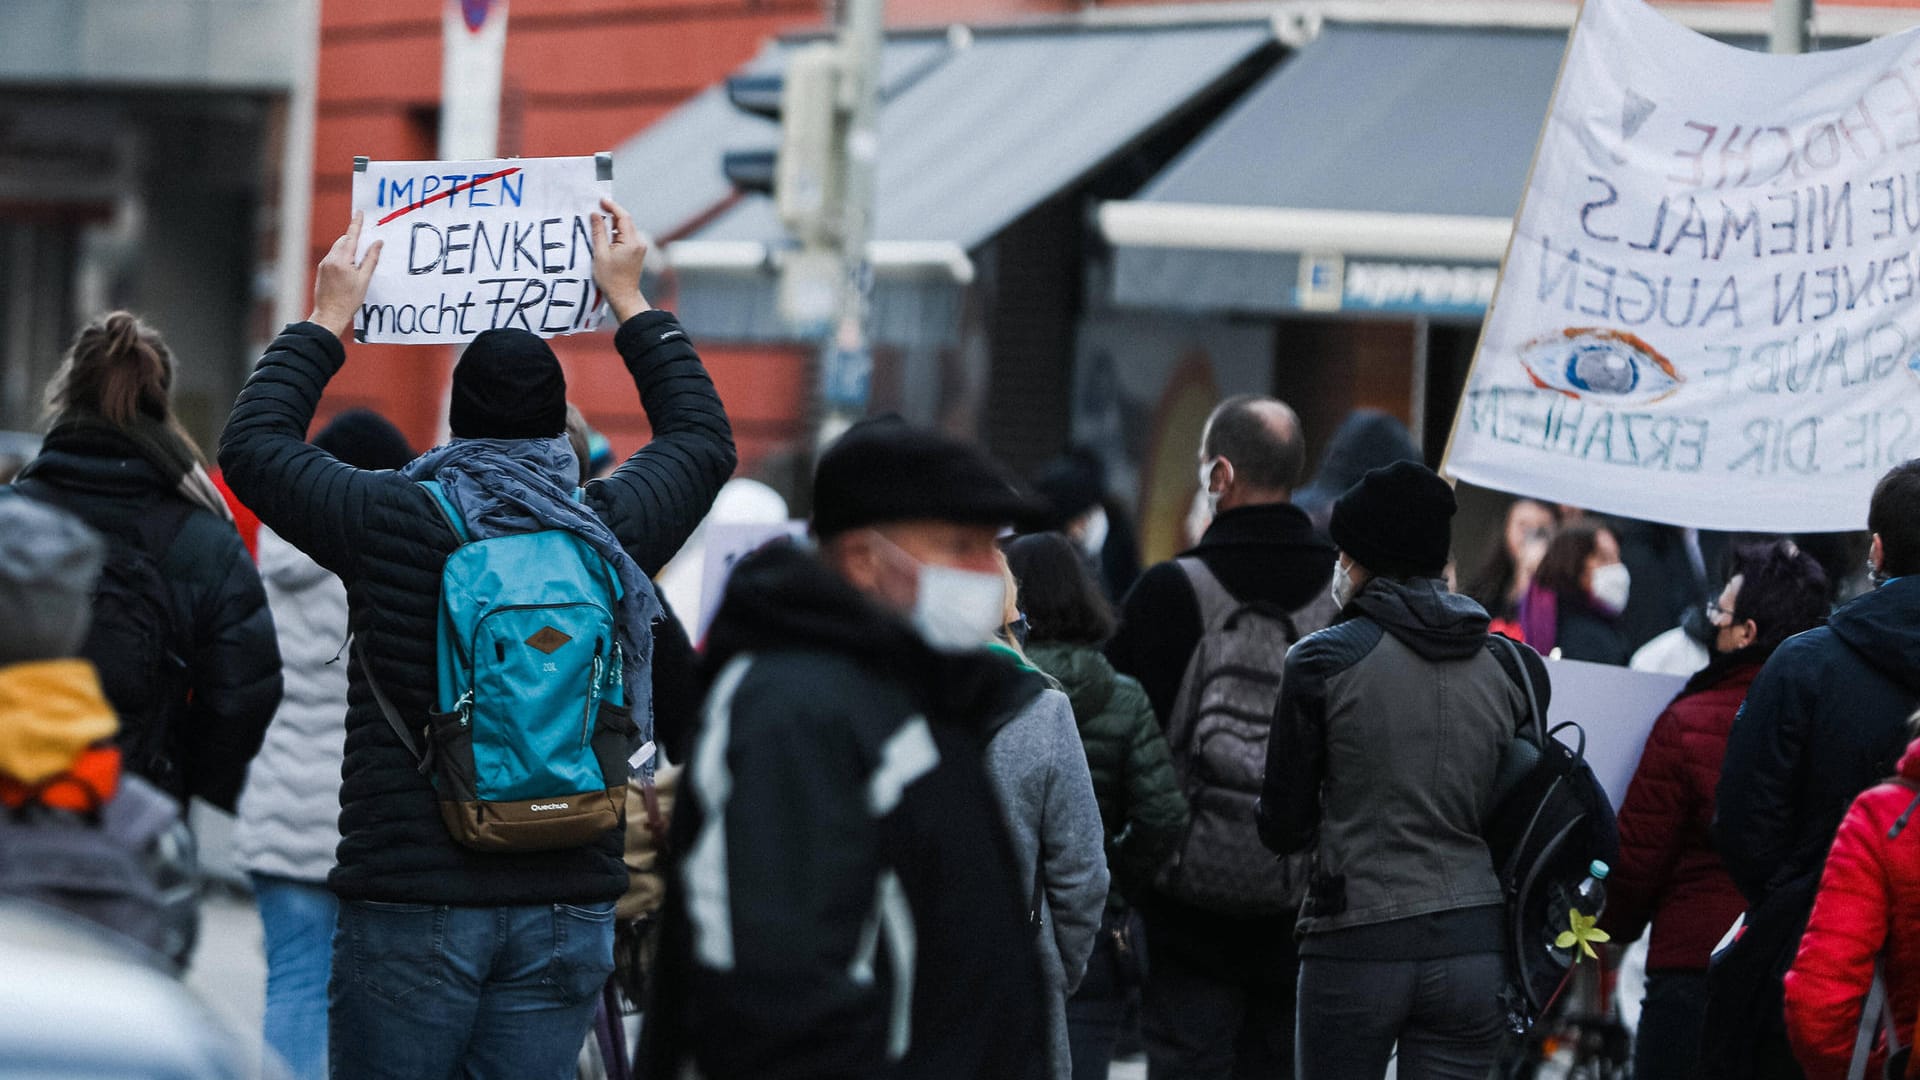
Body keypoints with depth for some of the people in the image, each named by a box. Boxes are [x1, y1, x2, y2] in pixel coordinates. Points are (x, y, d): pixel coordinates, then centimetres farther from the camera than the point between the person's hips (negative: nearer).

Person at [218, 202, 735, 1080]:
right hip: (566, 906, 3)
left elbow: (252, 443, 12)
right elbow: (703, 438, 25)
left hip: (409, 904, -3)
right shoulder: (611, 530, 2)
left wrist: (325, 323, 22)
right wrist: (631, 304, 32)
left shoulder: (392, 522, -6)